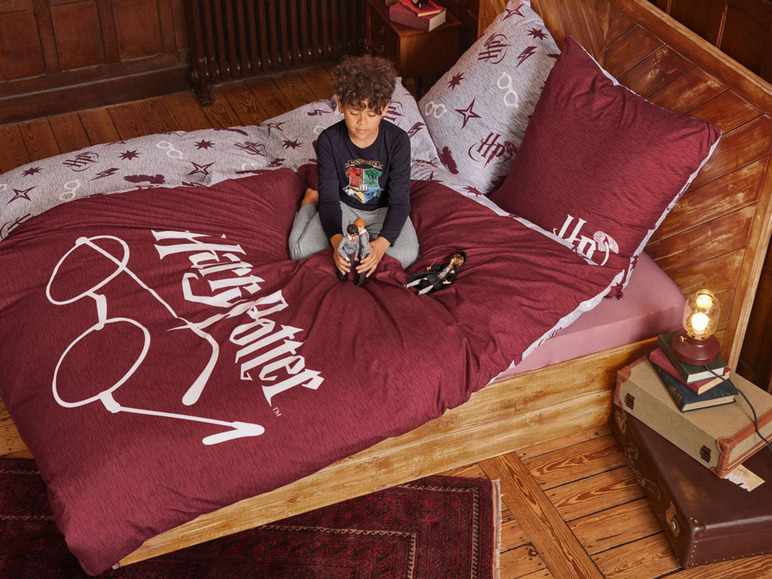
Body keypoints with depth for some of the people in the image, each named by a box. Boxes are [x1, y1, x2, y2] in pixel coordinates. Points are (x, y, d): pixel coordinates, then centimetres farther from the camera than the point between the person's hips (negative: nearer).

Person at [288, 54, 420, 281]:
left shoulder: (397, 141, -21)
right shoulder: (329, 140, -17)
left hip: (384, 209, 0)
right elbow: (330, 198, -16)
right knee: (301, 251, -18)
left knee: (406, 255, -28)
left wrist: (381, 244, -37)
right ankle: (310, 201, 14)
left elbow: (399, 201, -20)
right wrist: (337, 240, -36)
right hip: (344, 206, 1)